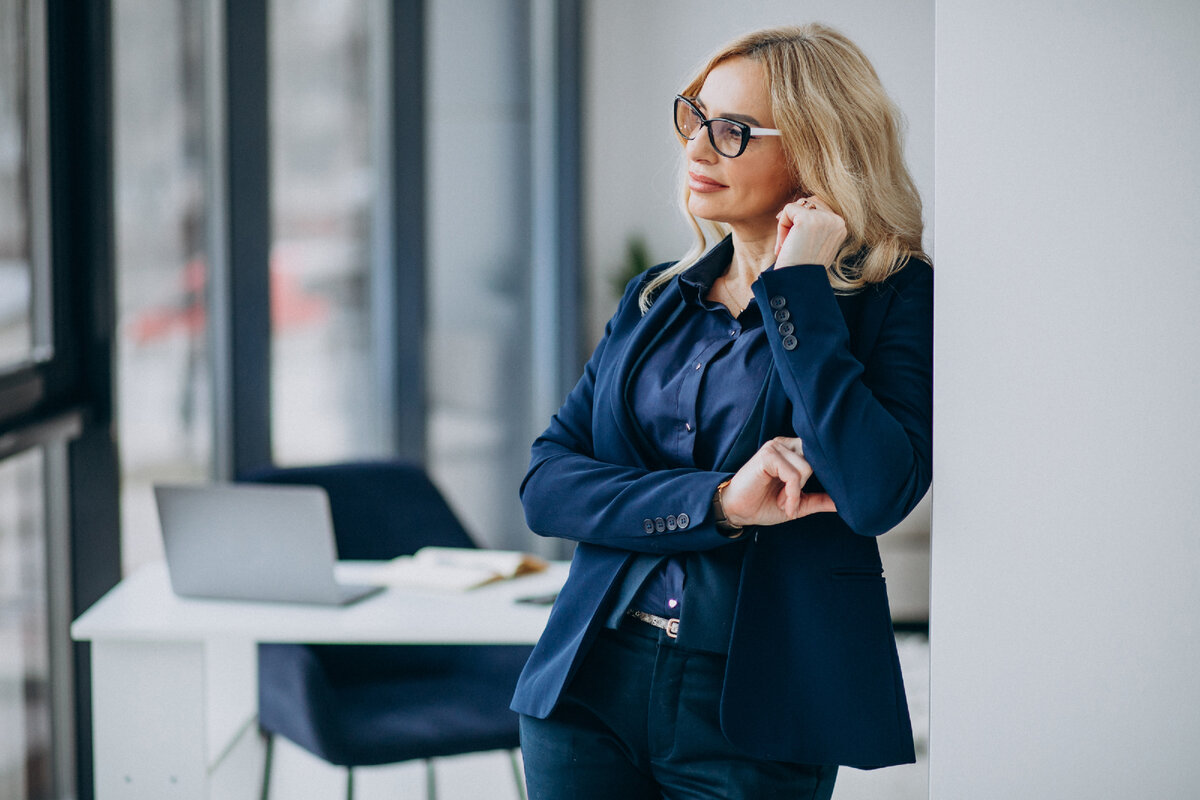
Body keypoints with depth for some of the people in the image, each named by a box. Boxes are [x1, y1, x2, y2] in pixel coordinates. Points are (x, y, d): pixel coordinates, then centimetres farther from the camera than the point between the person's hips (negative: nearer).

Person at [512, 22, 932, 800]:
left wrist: (797, 287, -16)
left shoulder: (898, 297, -5)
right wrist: (717, 504, -15)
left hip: (752, 714, -4)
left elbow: (877, 493, -22)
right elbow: (546, 484, 1)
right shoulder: (656, 297, 10)